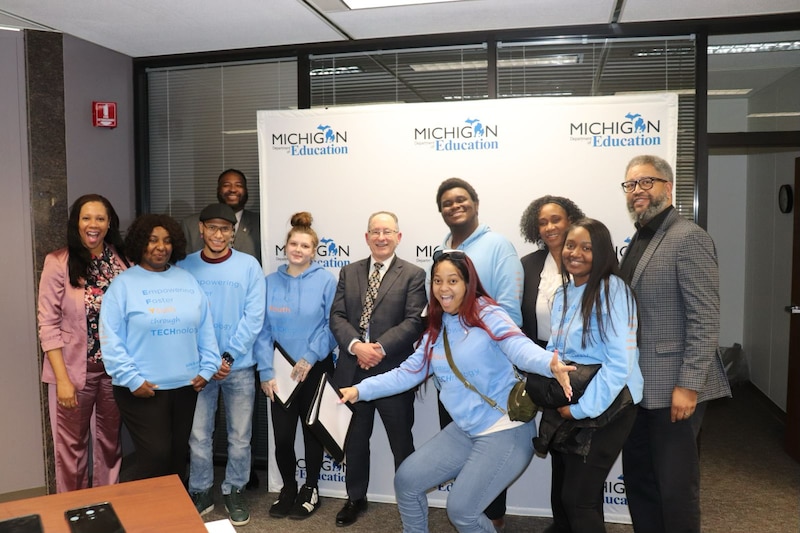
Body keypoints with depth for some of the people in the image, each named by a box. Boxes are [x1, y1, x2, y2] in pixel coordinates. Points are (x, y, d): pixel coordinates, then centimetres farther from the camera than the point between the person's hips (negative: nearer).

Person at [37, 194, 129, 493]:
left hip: (115, 368, 3)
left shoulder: (122, 262, 0)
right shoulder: (58, 263, -9)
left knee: (110, 442, 16)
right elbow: (48, 326, -9)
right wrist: (62, 379, -13)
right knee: (72, 447, 9)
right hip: (74, 370, -3)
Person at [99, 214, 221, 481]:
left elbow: (205, 328, 9)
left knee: (178, 455, 15)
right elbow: (111, 339, -9)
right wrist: (132, 380, -14)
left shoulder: (188, 280, 9)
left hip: (185, 385, 4)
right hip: (143, 389, -4)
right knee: (155, 456, -4)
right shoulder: (123, 284, -3)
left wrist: (207, 368, 1)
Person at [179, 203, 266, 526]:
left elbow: (254, 317, -6)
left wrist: (228, 356, -12)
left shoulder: (249, 266, -3)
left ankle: (234, 492, 26)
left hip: (239, 366, 0)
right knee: (198, 436, 9)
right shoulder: (185, 267, 0)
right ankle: (200, 493, 27)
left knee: (239, 436, 9)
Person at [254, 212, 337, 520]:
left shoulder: (326, 280, -6)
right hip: (281, 372, 2)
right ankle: (288, 488, 30)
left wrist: (310, 357, -17)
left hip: (315, 370, -2)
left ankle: (310, 489, 31)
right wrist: (266, 372, -7)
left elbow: (332, 325, -8)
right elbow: (263, 330, -1)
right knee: (282, 434, 6)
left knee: (312, 430, 12)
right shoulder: (270, 282, 2)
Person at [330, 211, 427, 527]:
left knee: (402, 442, 10)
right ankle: (356, 498, 36)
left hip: (393, 371, -3)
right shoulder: (349, 272, 9)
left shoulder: (413, 275, -2)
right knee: (355, 440, 17)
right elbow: (337, 316, 1)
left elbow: (414, 322, -11)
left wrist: (380, 348, -20)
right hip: (353, 371, 4)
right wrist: (356, 345, -16)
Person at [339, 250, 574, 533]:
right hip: (463, 430, 7)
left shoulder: (488, 315, -15)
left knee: (461, 509, -8)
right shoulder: (436, 328, 6)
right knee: (406, 480, 8)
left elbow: (521, 348, -30)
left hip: (505, 431, -7)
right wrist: (360, 390, -1)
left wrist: (550, 364, -52)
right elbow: (408, 373, 6)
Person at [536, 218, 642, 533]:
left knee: (578, 499, 2)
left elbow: (621, 363, -22)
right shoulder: (563, 292, 8)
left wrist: (583, 408, -17)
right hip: (564, 407, 7)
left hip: (604, 409, -7)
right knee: (561, 497, 18)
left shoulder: (612, 290, -16)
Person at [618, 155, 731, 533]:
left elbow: (705, 319, -17)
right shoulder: (638, 240, 13)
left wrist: (688, 385, -20)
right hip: (639, 385, 8)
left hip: (674, 387, -8)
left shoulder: (688, 238, -12)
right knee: (638, 479, 17)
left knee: (675, 486, 5)